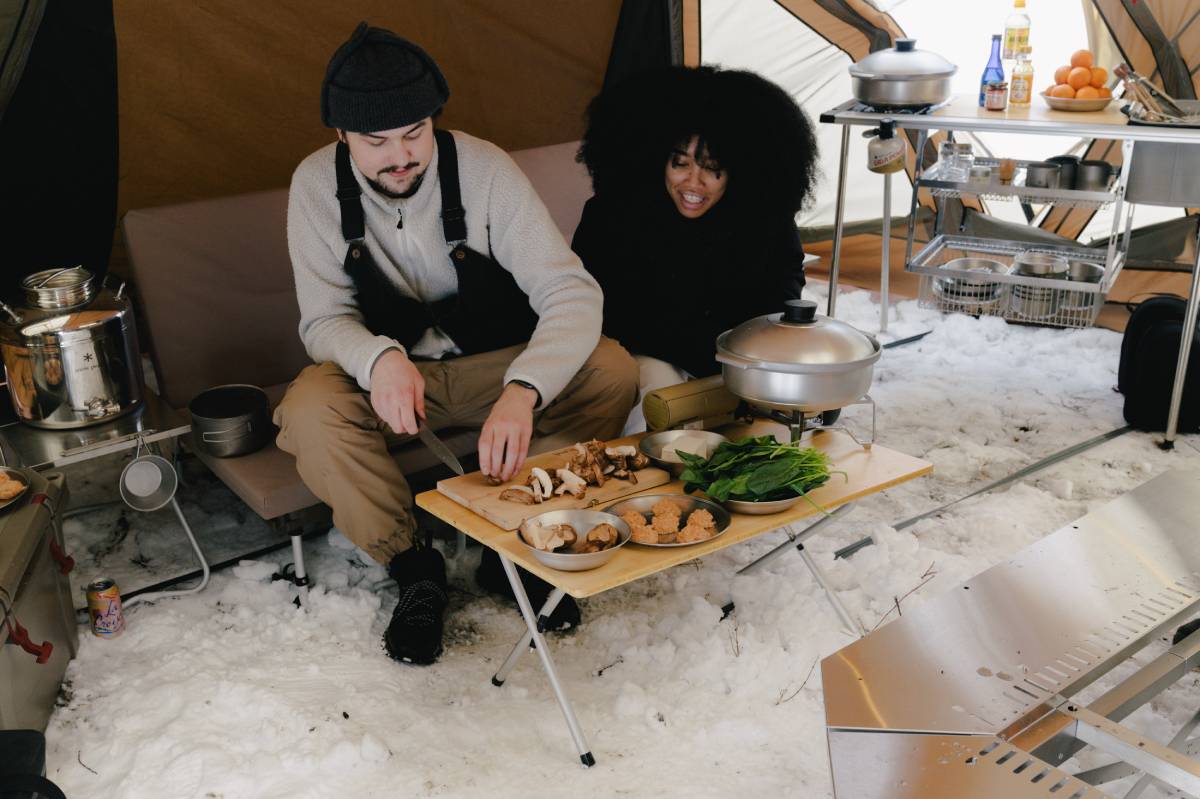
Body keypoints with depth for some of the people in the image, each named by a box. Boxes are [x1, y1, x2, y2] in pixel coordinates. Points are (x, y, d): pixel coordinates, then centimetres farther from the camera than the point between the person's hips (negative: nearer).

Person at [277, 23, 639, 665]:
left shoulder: (483, 168, -17)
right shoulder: (316, 184, -12)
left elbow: (572, 291, -24)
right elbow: (325, 319, -10)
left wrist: (522, 392, -44)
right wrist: (380, 359, -36)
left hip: (496, 365, 0)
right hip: (385, 373, 0)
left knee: (612, 372, -26)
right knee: (309, 412, -32)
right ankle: (413, 569, -10)